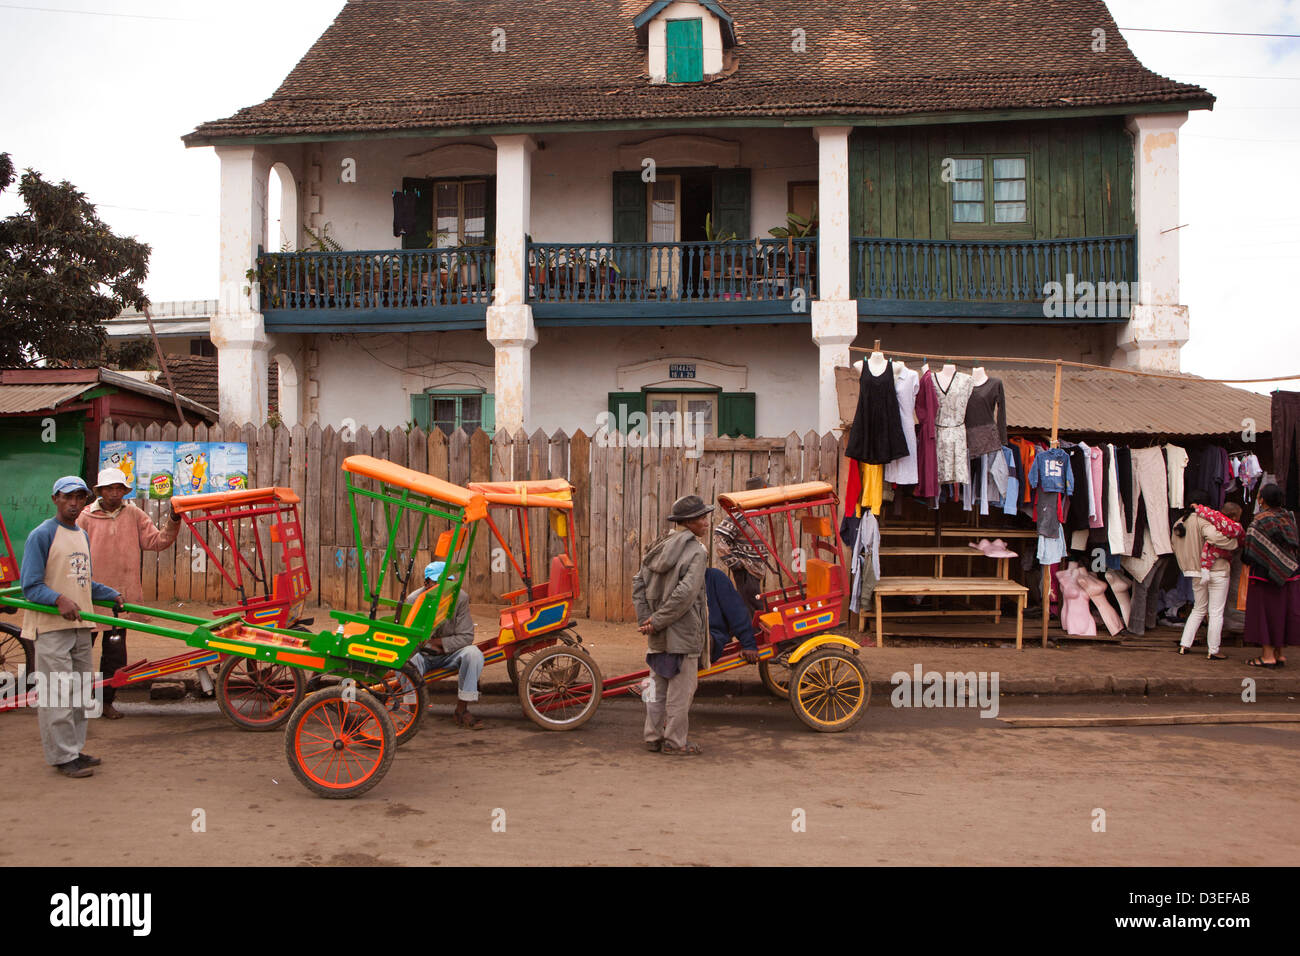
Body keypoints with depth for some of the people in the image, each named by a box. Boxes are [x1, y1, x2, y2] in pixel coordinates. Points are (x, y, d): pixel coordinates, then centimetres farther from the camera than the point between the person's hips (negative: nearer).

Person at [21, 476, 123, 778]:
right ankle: (62, 756, 3)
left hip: (80, 624, 8)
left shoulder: (82, 535, 15)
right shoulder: (42, 534, -9)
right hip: (52, 626, -8)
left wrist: (112, 595, 11)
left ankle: (75, 750, 24)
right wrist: (59, 600, -28)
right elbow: (31, 586, -13)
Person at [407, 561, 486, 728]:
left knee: (474, 653, -30)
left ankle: (461, 710, -18)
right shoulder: (413, 600, -14)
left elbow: (466, 637, -13)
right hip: (422, 655, -1)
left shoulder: (460, 598, -13)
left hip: (449, 654, 1)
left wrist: (437, 642, -20)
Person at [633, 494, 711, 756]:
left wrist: (645, 618, 3)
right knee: (681, 688, 4)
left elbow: (639, 582, 7)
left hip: (658, 636, 8)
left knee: (658, 686, 16)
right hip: (682, 635, -7)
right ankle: (675, 742, 12)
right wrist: (656, 622, -17)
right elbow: (685, 593, -24)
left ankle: (653, 738, 24)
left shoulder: (661, 545, 9)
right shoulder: (696, 552, -14)